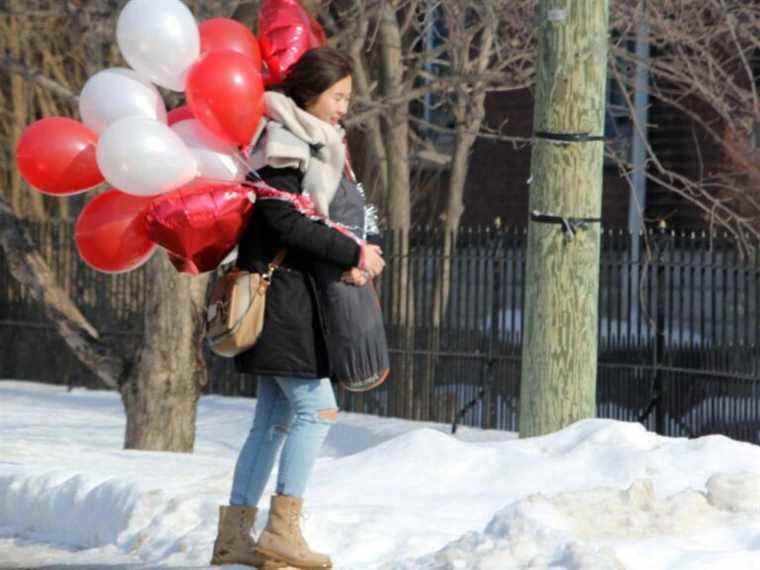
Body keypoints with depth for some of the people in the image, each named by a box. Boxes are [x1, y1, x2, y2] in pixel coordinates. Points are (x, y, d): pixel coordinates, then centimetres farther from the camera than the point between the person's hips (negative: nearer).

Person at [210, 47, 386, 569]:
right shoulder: (280, 143, -13)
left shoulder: (317, 144, 18)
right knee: (317, 407, -12)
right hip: (279, 294, -10)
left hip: (300, 296, 10)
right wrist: (353, 251, -15)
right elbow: (287, 222, -20)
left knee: (276, 418, 9)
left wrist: (343, 264, 3)